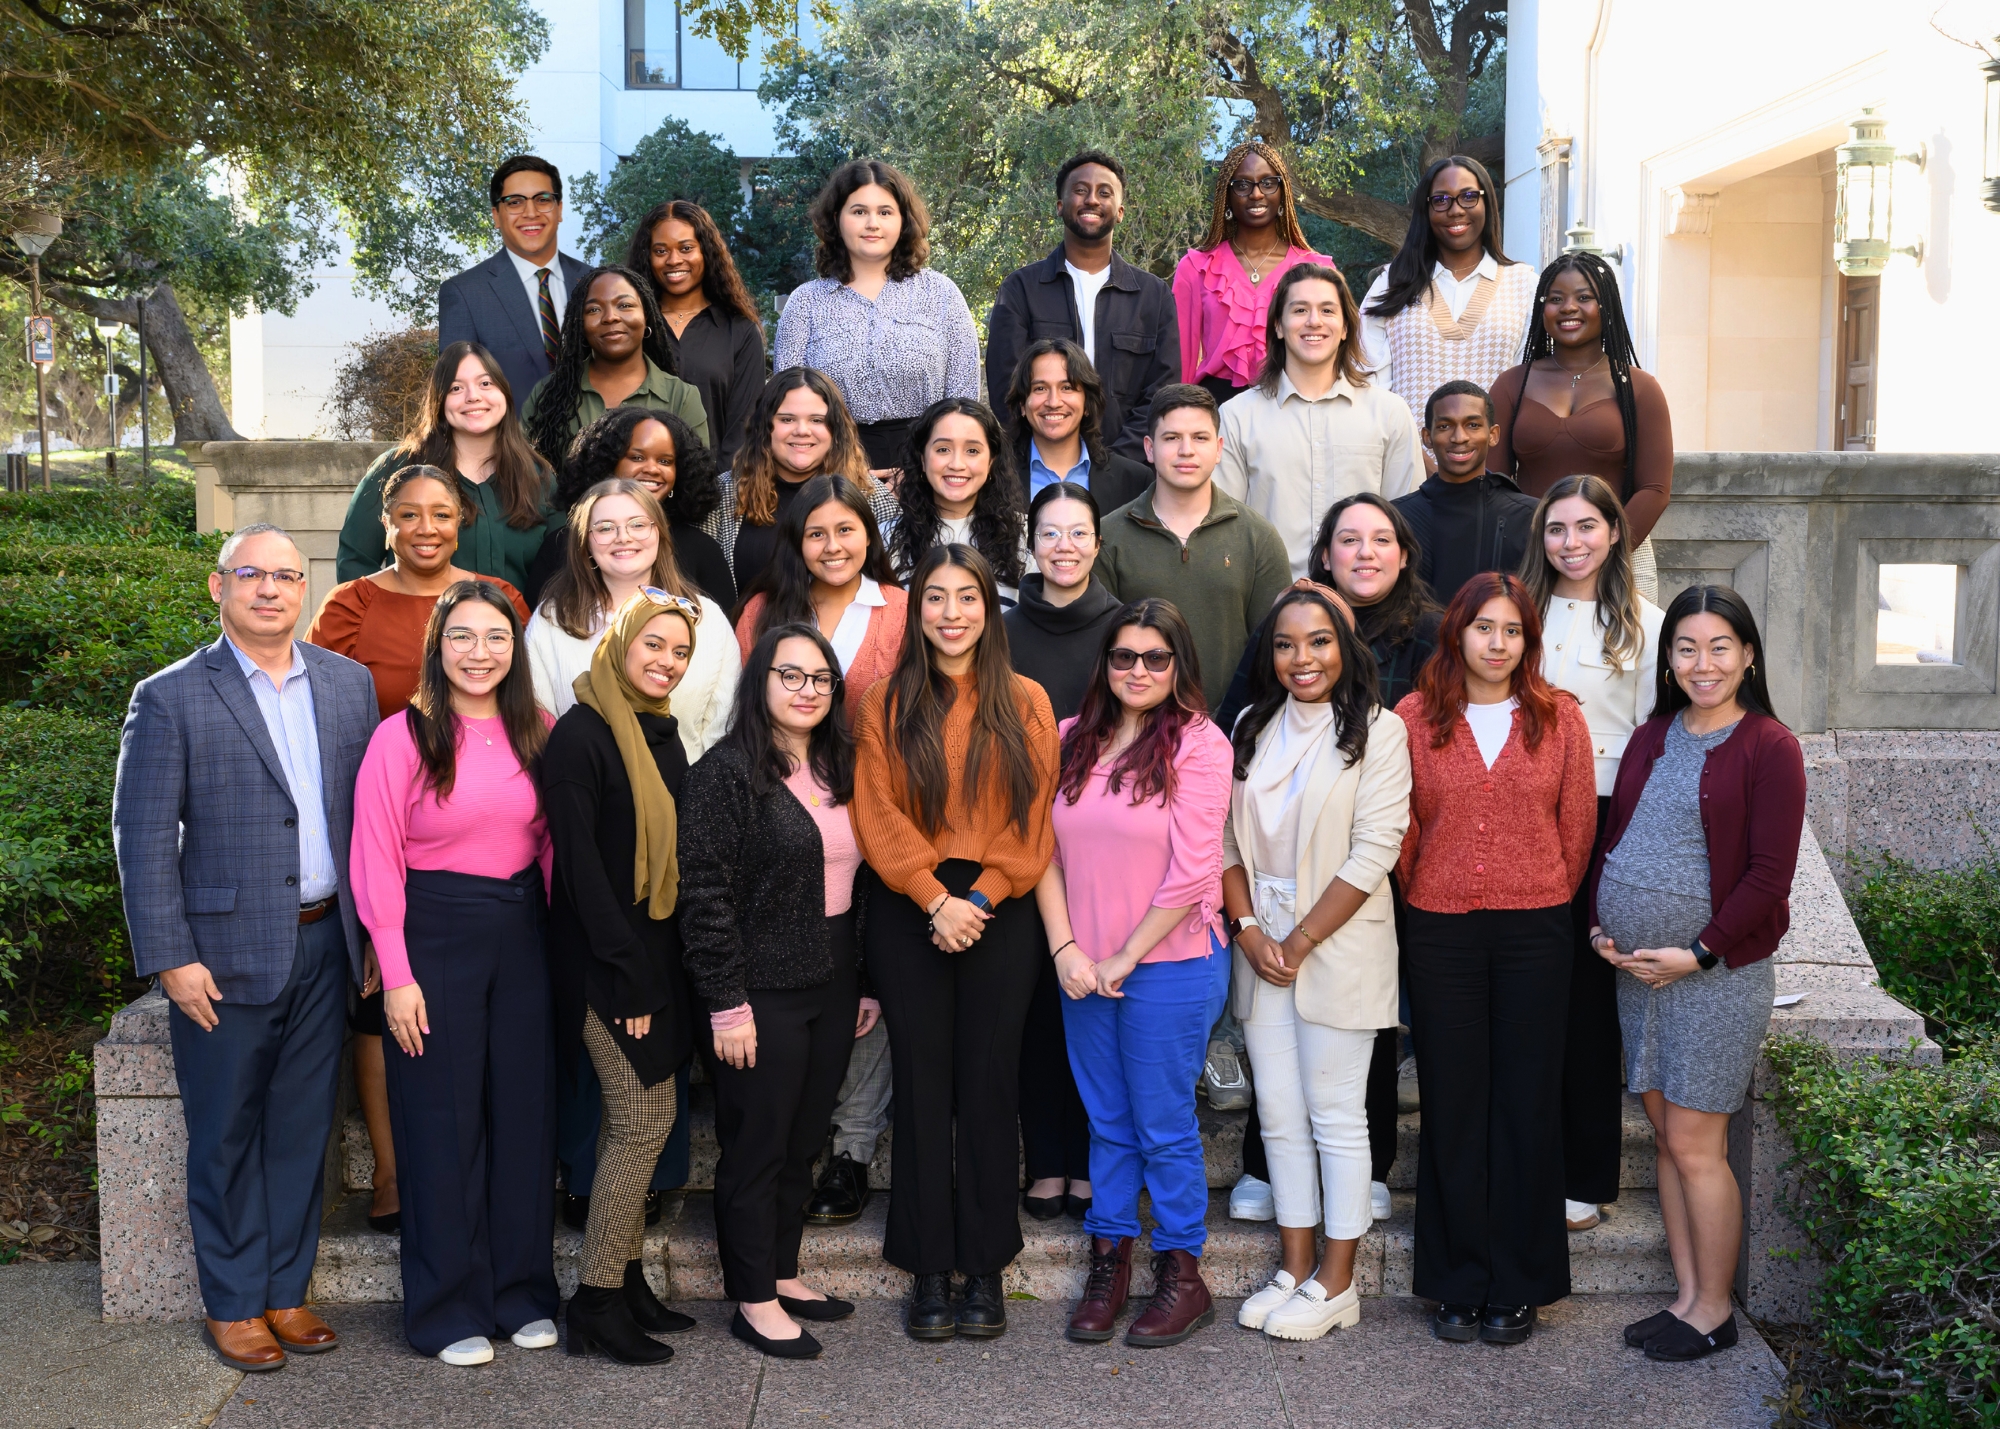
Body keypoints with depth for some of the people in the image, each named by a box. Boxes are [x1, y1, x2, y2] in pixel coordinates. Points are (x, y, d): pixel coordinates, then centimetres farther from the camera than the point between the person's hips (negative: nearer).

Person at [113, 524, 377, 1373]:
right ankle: (232, 1304, 23)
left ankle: (286, 1291, 27)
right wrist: (170, 958, -12)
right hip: (227, 951, -4)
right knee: (226, 1136, 8)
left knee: (303, 1128, 13)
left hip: (325, 944, 4)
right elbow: (142, 836, -7)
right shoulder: (170, 698, -5)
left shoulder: (350, 684, 7)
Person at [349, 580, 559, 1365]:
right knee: (443, 1122, 4)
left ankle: (523, 1292, 25)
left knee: (525, 1112, 10)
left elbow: (552, 843, 10)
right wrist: (397, 976, -12)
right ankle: (448, 1308, 18)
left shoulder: (537, 734, 5)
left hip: (524, 936, 4)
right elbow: (377, 865, -9)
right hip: (435, 936, -4)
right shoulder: (402, 737, -8)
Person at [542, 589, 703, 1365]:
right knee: (646, 1117, -6)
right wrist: (628, 973, -17)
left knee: (634, 1118, 11)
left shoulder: (662, 733, 11)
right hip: (606, 958, -7)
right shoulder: (582, 733, -13)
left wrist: (661, 967, 10)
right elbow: (581, 863, -17)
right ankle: (597, 1301, 4)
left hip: (658, 950, 8)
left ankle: (626, 1280, 20)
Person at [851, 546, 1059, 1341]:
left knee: (989, 1088, 4)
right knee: (922, 1088, 4)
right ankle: (929, 1273, 13)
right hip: (908, 914, 0)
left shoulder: (1025, 704, 6)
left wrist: (980, 898, -10)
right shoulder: (887, 706, 5)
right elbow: (880, 816, -2)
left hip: (998, 915, 0)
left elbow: (1032, 819, 1)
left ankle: (985, 1269, 15)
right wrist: (935, 899, -12)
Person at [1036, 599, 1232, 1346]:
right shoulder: (1071, 741, 6)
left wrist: (1125, 958, -11)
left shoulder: (1198, 743, -9)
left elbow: (1191, 872, -13)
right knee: (1106, 1122, 14)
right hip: (1082, 970, 5)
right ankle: (1108, 1262, 27)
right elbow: (1046, 851, 4)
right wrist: (1065, 948, -6)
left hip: (1170, 965, -4)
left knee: (1164, 1125, 5)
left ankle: (1182, 1275, 20)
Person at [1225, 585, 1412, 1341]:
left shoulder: (1377, 731, -6)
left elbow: (1372, 854, -12)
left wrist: (1300, 942, -12)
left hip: (1339, 951, -5)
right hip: (1261, 949, 5)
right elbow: (1227, 837, 8)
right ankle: (1293, 1268, 21)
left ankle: (1336, 1282, 13)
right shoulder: (1253, 727, 10)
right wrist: (1249, 929, -6)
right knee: (1279, 1114, 9)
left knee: (1335, 1115, 2)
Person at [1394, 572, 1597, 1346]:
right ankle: (1459, 1282, 17)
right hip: (1440, 932, 0)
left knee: (1527, 1104, 5)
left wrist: (1546, 902, 8)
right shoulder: (1415, 716, 1)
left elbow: (1578, 824, 7)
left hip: (1534, 933, 0)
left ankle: (1518, 1286, 17)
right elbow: (1399, 828, 5)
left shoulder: (1559, 717, 3)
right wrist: (1426, 896, 7)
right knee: (1452, 1104, 6)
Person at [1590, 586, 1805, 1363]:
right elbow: (1610, 835, 16)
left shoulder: (1769, 747, -8)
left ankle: (1714, 1311, 13)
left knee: (1694, 1144, -2)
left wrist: (1699, 953, -16)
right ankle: (1687, 1296, 22)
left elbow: (1769, 875, -11)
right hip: (1635, 968, 6)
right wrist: (1602, 924, 2)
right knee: (1667, 1134, 11)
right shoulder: (1651, 739, 11)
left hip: (1717, 971, -6)